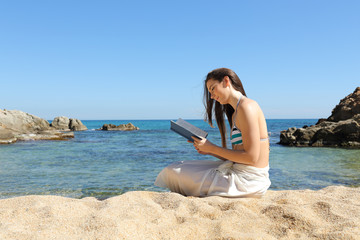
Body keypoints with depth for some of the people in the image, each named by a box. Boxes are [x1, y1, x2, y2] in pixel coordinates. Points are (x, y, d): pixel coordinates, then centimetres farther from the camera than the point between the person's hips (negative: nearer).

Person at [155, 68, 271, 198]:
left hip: (246, 181, -10)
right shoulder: (235, 113, 14)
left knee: (174, 171, -4)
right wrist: (209, 151, 3)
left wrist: (212, 148, -13)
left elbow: (251, 157, -21)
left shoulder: (247, 106, -16)